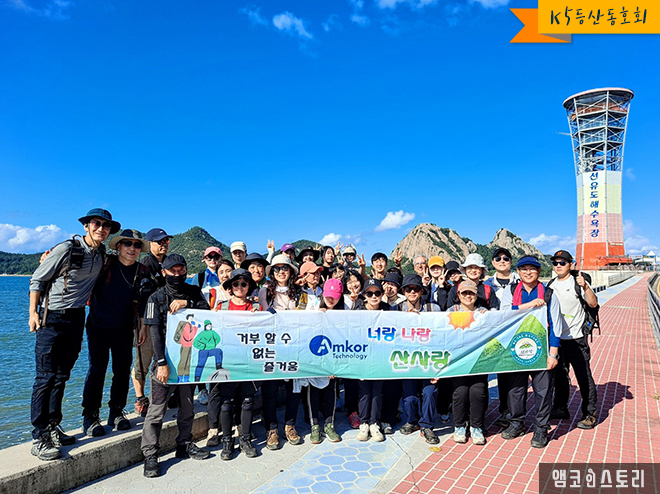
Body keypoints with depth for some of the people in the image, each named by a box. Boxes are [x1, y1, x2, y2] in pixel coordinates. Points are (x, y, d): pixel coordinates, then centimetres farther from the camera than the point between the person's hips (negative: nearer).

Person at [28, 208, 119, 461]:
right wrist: (33, 312, -10)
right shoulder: (66, 249, -11)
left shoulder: (101, 254, 7)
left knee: (62, 376, 11)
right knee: (46, 376, -6)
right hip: (52, 318, -6)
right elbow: (37, 280, -6)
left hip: (76, 318, 6)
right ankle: (39, 437, 1)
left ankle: (53, 428, 21)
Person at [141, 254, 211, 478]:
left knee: (187, 405, 14)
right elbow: (155, 332, -9)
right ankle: (150, 455, 9)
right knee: (157, 408, -2)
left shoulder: (194, 292, 8)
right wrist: (162, 363, -16)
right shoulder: (157, 298, -2)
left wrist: (187, 303, -20)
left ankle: (185, 445, 29)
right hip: (166, 359, -3)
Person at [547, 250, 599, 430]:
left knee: (584, 376, -2)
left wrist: (585, 287, -30)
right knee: (559, 375, 14)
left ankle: (590, 414, 10)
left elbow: (593, 304, -16)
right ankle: (560, 409, 27)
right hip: (556, 338, 6)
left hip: (576, 338, -5)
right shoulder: (550, 285, 11)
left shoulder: (578, 282, -5)